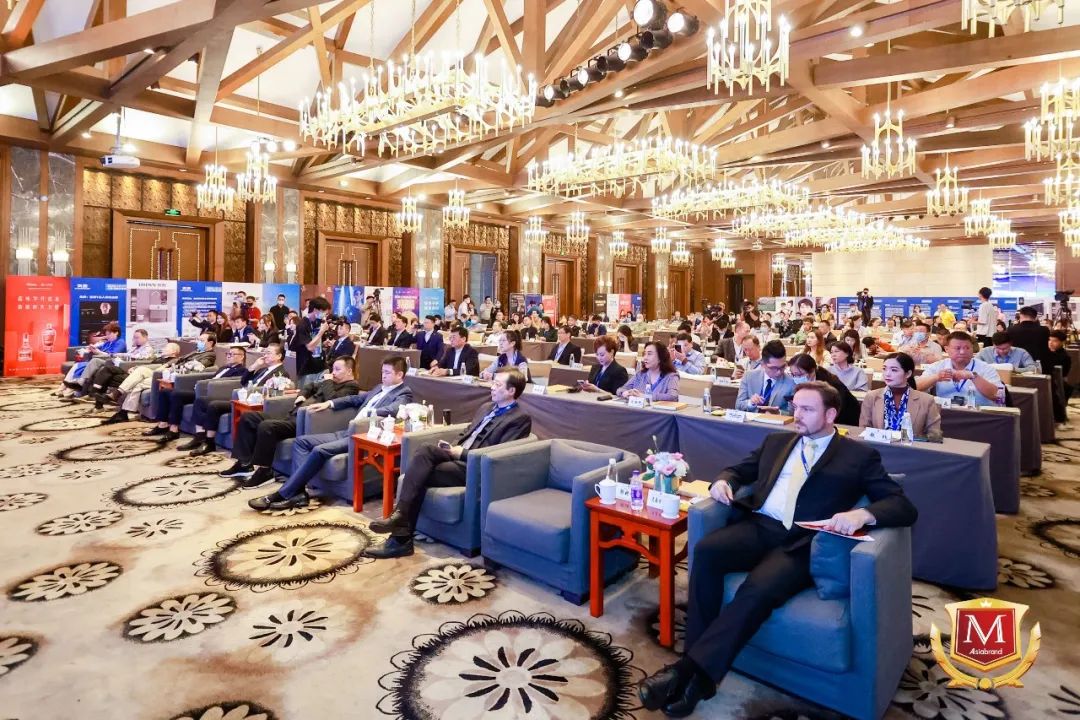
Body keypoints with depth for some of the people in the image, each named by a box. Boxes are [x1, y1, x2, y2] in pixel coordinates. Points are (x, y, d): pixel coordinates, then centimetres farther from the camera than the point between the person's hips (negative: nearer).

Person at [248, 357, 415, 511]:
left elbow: (393, 409, -25)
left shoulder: (404, 393, -4)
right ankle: (298, 491, -12)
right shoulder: (380, 387, 23)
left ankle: (283, 495, -19)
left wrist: (367, 413, -33)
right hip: (348, 432, 10)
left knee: (320, 450, -27)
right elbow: (355, 399, 30)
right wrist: (329, 403, 18)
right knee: (301, 441, 1)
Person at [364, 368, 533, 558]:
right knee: (424, 450, -24)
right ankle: (400, 514, -31)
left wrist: (462, 453, -12)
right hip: (458, 455, 7)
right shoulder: (486, 408, 22)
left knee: (420, 475, -23)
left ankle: (401, 539, -16)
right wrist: (454, 446, 4)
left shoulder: (521, 419, -4)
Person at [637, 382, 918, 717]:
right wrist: (723, 481, 3)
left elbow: (904, 507, 4)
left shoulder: (860, 455, 10)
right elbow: (739, 470, 29)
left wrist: (863, 514, -19)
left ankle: (693, 671, -27)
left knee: (758, 589, -33)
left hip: (803, 543, -4)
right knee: (705, 550, -27)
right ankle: (694, 662, -21)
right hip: (759, 527, 4)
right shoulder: (776, 441, 22)